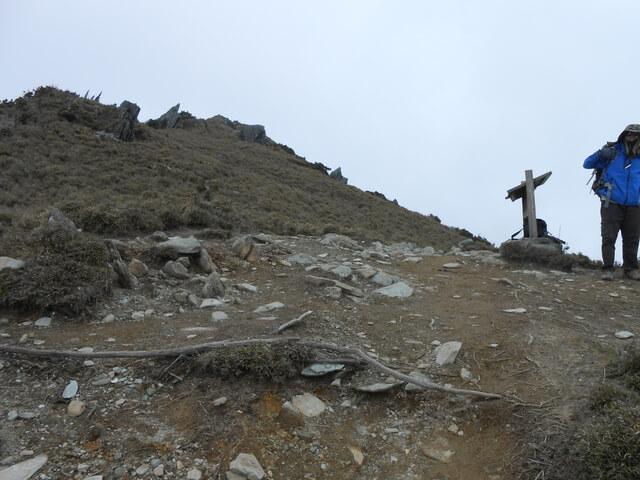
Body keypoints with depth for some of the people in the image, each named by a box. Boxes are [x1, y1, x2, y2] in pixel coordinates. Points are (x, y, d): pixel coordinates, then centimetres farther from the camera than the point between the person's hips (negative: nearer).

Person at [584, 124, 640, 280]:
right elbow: (587, 164, 2)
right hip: (611, 204, -3)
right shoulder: (612, 152, 1)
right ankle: (608, 269, 2)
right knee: (608, 237, -4)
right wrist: (600, 154, -15)